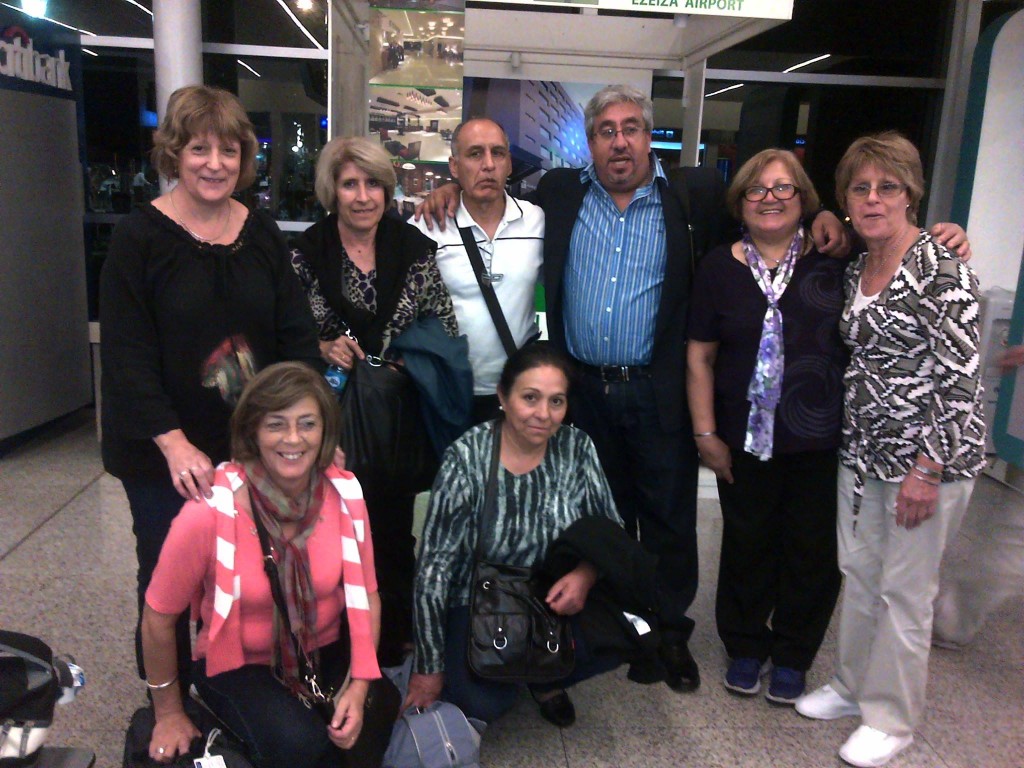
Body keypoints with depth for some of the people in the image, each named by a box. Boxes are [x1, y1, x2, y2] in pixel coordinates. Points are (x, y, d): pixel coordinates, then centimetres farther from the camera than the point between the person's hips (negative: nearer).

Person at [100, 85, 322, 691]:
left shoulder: (262, 233, 5)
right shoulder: (140, 237, -7)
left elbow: (296, 334, 2)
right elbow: (126, 355, -12)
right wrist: (173, 443, -23)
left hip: (252, 445, 3)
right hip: (163, 453, -3)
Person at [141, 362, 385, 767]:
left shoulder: (345, 493, -14)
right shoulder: (211, 510, -25)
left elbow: (366, 595, -1)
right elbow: (158, 616, -10)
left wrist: (359, 687, -12)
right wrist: (169, 712, 2)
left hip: (328, 652, 4)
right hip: (239, 664, -4)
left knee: (378, 732, -17)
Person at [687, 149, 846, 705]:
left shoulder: (836, 261, 0)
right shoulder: (720, 267, 1)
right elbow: (700, 356, 2)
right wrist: (706, 434, -2)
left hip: (822, 443, 0)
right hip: (746, 440, 0)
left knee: (812, 553, 10)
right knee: (747, 546, 12)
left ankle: (792, 656, 32)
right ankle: (745, 647, 34)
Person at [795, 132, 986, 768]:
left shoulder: (941, 267, -15)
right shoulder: (856, 269, 8)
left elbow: (962, 376, -18)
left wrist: (926, 471, -19)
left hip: (926, 454, -7)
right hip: (863, 451, 7)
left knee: (904, 591, 5)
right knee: (858, 572, 17)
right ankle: (854, 686, 37)